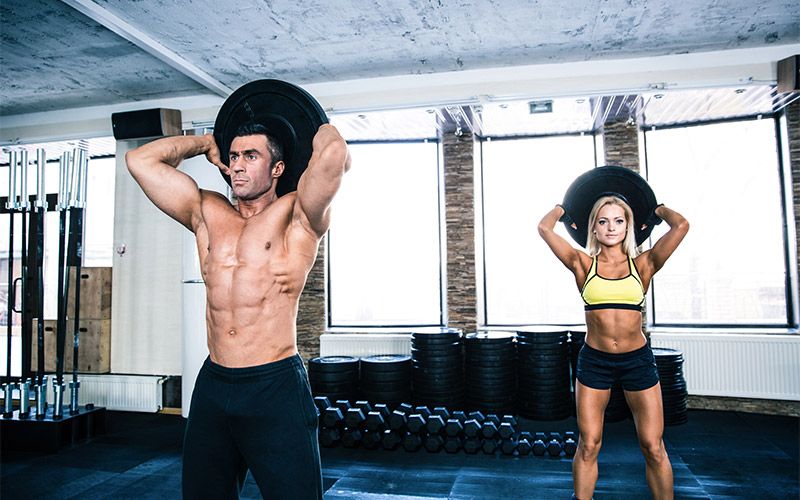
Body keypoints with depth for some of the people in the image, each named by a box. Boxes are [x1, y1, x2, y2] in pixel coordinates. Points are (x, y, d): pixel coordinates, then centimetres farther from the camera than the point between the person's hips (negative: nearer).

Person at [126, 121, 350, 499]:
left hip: (275, 387, -5)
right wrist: (206, 142, 20)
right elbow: (140, 160, 14)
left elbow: (333, 154, -20)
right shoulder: (207, 213, 12)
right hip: (212, 386, 6)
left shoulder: (296, 216, -3)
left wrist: (321, 131, 1)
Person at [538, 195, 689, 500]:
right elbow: (544, 228, -5)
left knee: (653, 448, 7)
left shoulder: (642, 265, 0)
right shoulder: (583, 265, 0)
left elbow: (681, 226, -9)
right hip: (594, 361, 0)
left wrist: (659, 210, 11)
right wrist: (561, 210, 15)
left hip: (638, 360, 0)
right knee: (588, 446, 7)